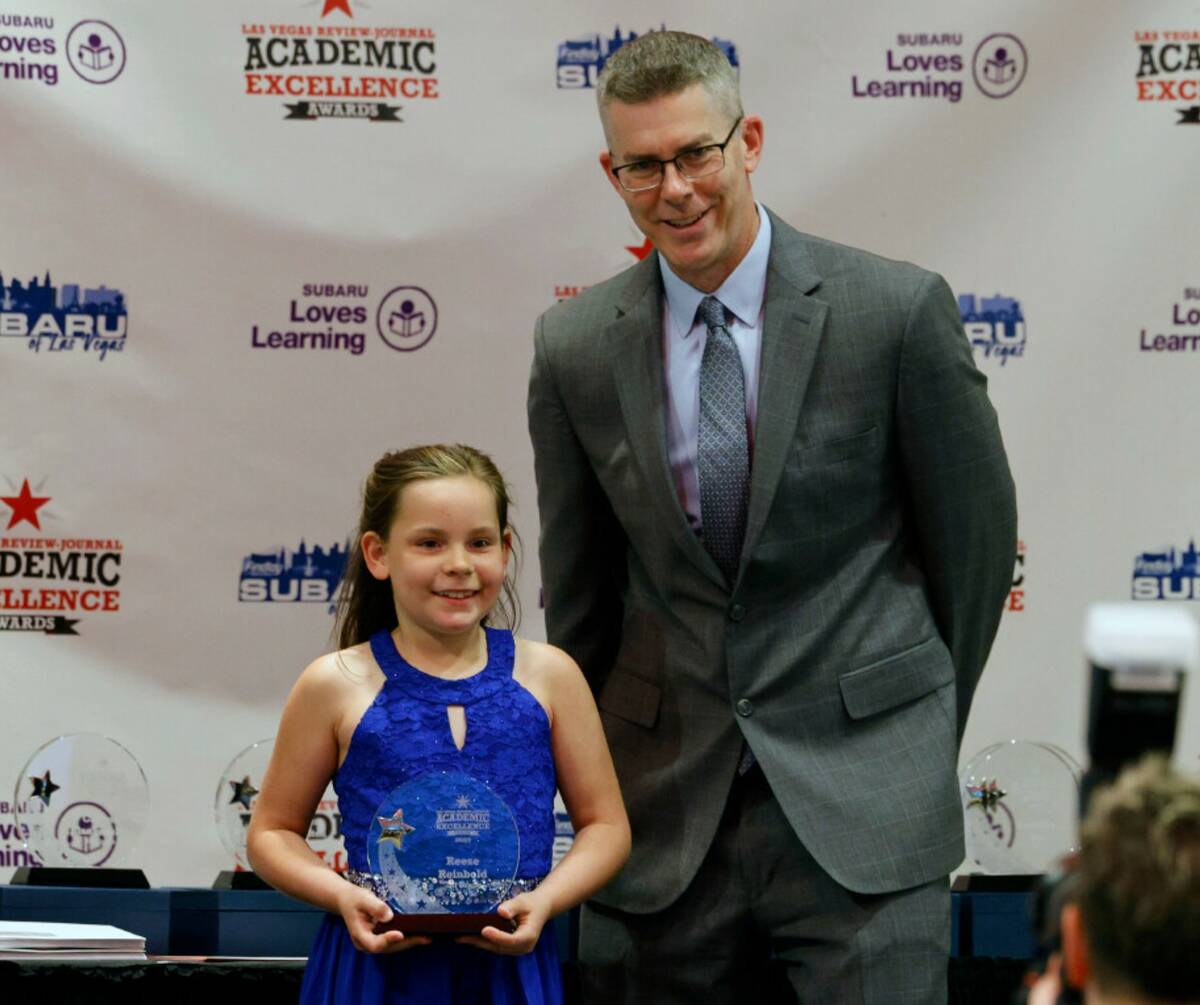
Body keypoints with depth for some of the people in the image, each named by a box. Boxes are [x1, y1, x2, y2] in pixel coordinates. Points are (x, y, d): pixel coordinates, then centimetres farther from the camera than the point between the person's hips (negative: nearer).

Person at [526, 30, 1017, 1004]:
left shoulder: (896, 309, -6)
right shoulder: (576, 347, 3)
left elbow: (975, 534, 5)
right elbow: (578, 588, 12)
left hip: (859, 809, -2)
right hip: (666, 809, 3)